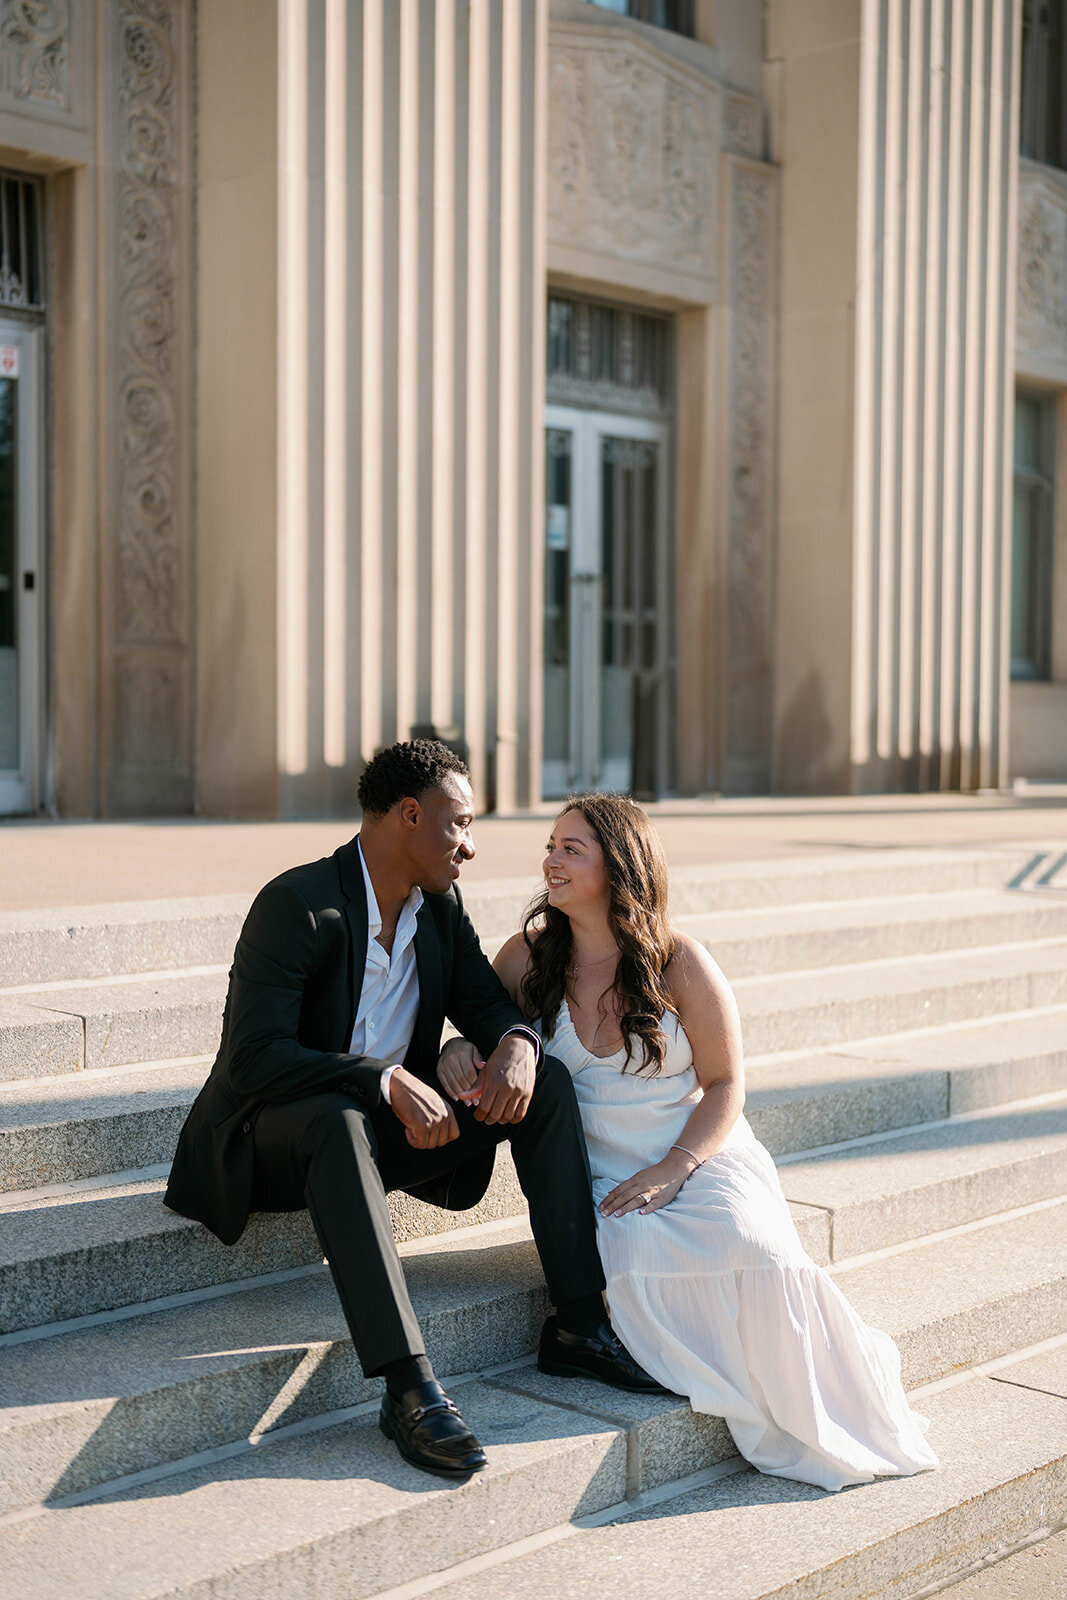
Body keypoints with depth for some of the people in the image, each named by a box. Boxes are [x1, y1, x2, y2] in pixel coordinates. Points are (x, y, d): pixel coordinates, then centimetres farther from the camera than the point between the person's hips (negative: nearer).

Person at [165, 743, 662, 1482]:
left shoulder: (440, 910, 3)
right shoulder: (299, 904, -20)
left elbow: (488, 1003, 8)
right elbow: (253, 1056, -28)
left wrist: (516, 1044, -17)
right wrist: (388, 1081, -36)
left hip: (391, 1126, 7)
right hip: (273, 1138, -7)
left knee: (548, 1081, -8)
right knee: (338, 1117, -41)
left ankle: (581, 1321, -11)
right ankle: (409, 1386, -46)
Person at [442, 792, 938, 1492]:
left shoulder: (680, 962, -6)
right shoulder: (530, 955, 1)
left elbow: (725, 1085, -3)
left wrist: (671, 1170, -17)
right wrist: (459, 1048, -12)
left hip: (703, 1159, -1)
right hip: (604, 1178, 2)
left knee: (752, 1249, -31)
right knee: (633, 1259, -32)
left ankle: (822, 1428, -5)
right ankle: (764, 1427, -9)